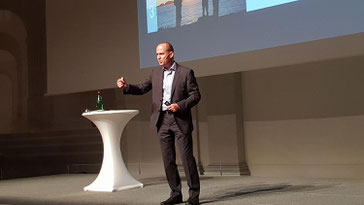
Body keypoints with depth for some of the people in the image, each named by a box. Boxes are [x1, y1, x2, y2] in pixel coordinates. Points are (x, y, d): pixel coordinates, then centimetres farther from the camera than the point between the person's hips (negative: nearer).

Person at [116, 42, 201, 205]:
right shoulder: (156, 72, 12)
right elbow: (142, 89, 12)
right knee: (168, 159, 6)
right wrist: (127, 87, -6)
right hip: (163, 121, 5)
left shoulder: (186, 72, -2)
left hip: (180, 120, -4)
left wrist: (180, 105, -15)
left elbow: (195, 95, -2)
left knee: (187, 157, -4)